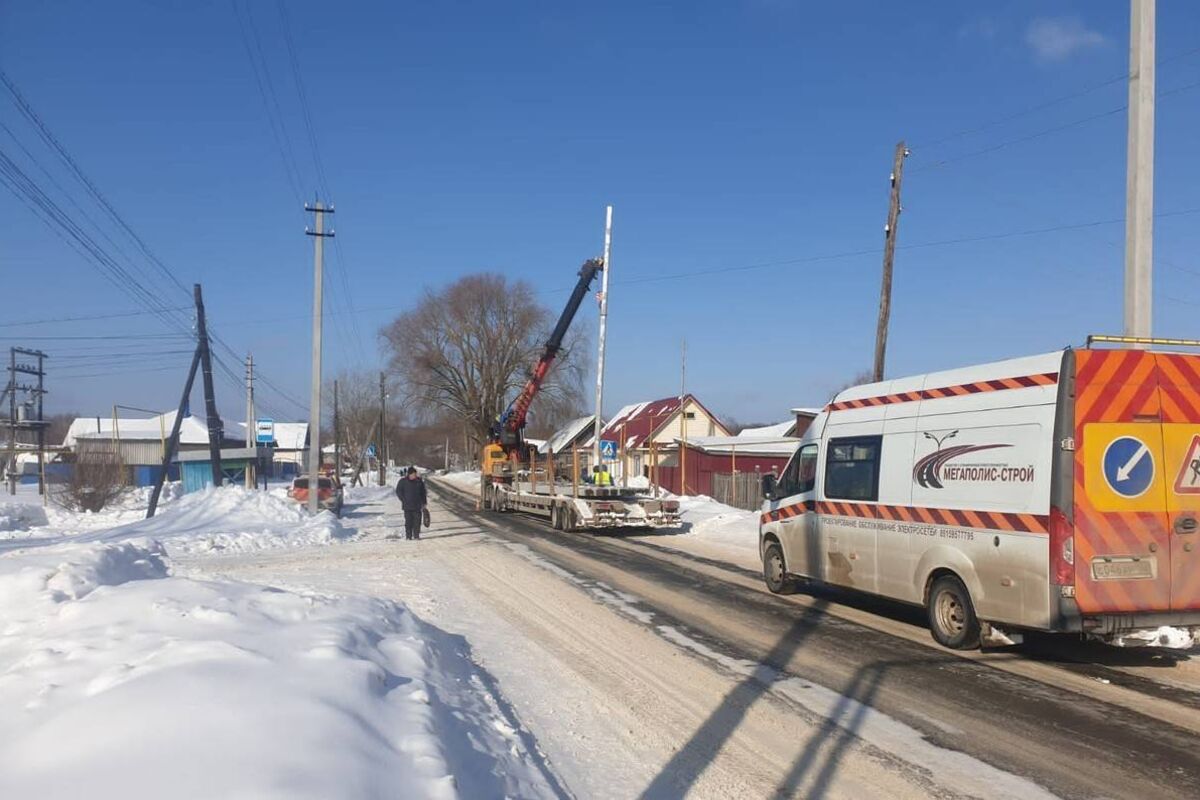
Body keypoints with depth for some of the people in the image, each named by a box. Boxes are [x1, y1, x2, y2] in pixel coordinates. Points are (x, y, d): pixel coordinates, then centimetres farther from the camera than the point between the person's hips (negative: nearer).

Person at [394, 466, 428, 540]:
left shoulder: (419, 481, 7)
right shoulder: (403, 481, -1)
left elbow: (423, 493, 14)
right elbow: (398, 491, 2)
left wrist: (424, 503, 11)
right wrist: (404, 500, -6)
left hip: (417, 506, 2)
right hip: (407, 506, -2)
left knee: (417, 522, 2)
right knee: (408, 522, 0)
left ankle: (416, 536, 9)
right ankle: (408, 536, 5)